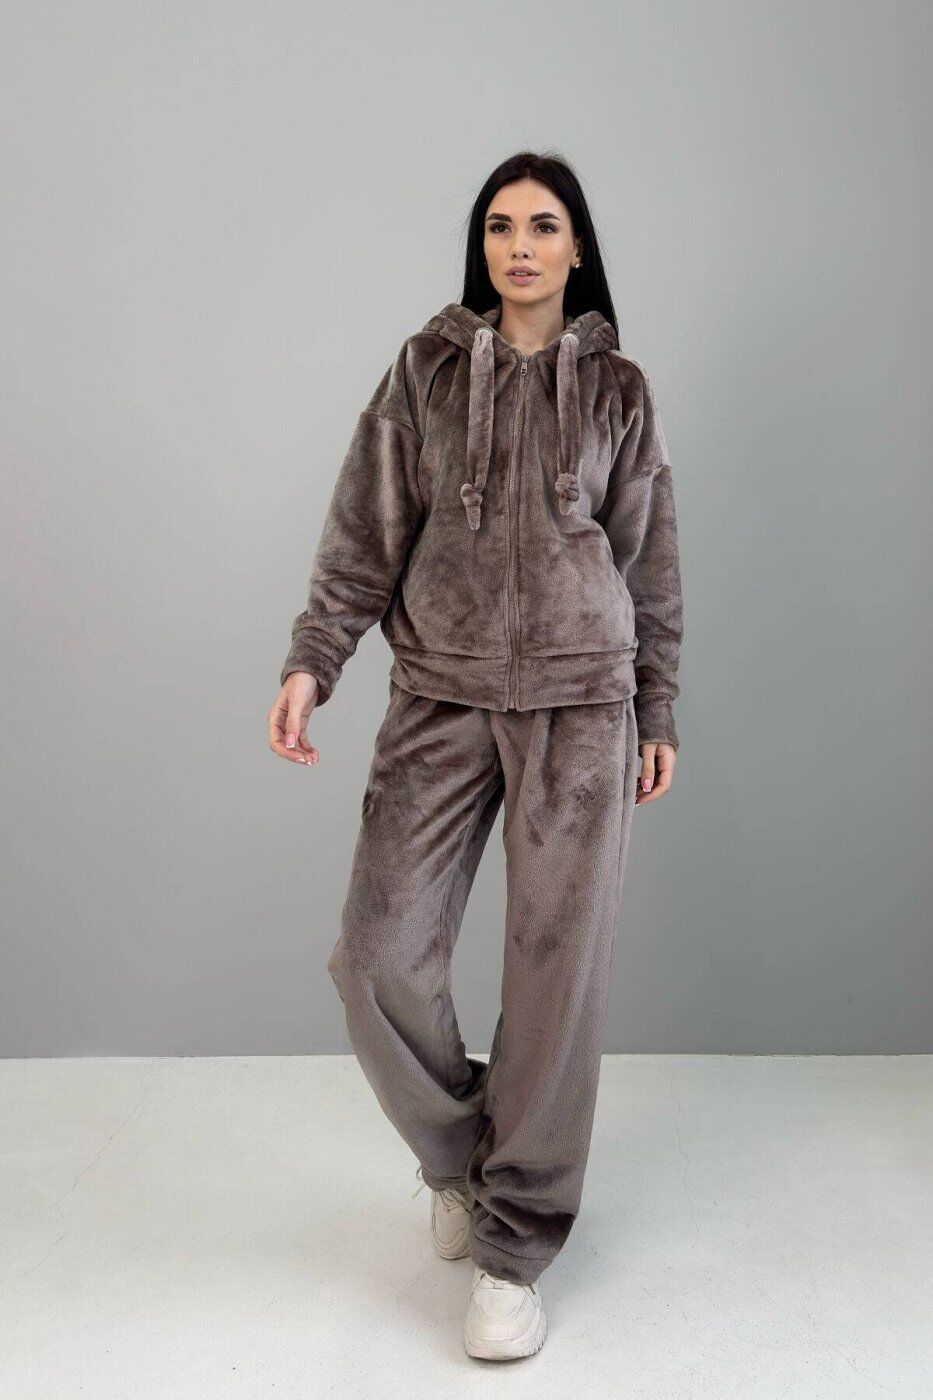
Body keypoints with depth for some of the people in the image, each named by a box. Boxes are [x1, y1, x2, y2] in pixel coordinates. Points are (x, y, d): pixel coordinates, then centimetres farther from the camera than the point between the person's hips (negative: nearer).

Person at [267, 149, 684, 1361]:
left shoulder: (618, 387, 9)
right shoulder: (427, 368, 8)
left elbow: (651, 562, 11)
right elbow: (366, 531, 4)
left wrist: (658, 713, 8)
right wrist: (312, 661, -6)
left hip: (582, 697, 0)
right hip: (442, 693, 1)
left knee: (560, 966, -2)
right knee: (380, 956, -6)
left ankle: (514, 1250, 14)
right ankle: (458, 1154, 24)